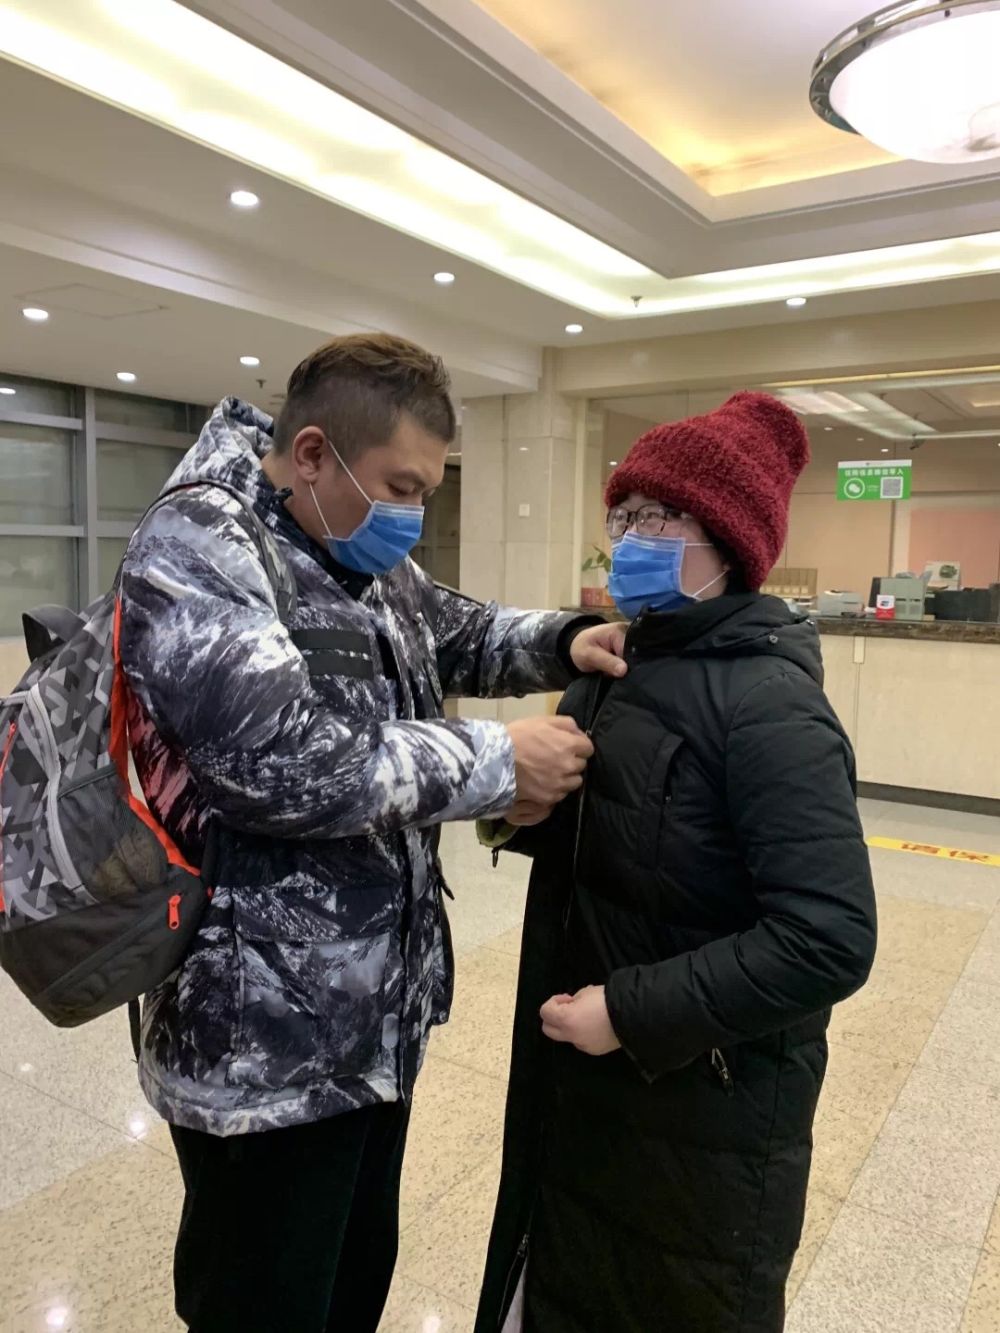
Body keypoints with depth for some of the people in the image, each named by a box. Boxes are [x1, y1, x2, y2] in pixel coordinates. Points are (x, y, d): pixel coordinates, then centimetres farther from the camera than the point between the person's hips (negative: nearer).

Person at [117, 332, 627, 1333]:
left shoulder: (370, 565, 8)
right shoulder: (196, 547, -18)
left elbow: (461, 635, 23)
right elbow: (279, 762, -29)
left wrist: (563, 643, 2)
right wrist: (499, 762, -21)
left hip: (376, 1022, 8)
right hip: (264, 1048, -8)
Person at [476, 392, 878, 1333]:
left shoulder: (767, 706, -24)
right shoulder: (623, 668, 2)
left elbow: (829, 937, -28)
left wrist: (633, 1012, -25)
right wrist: (522, 815, -9)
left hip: (705, 1113, -7)